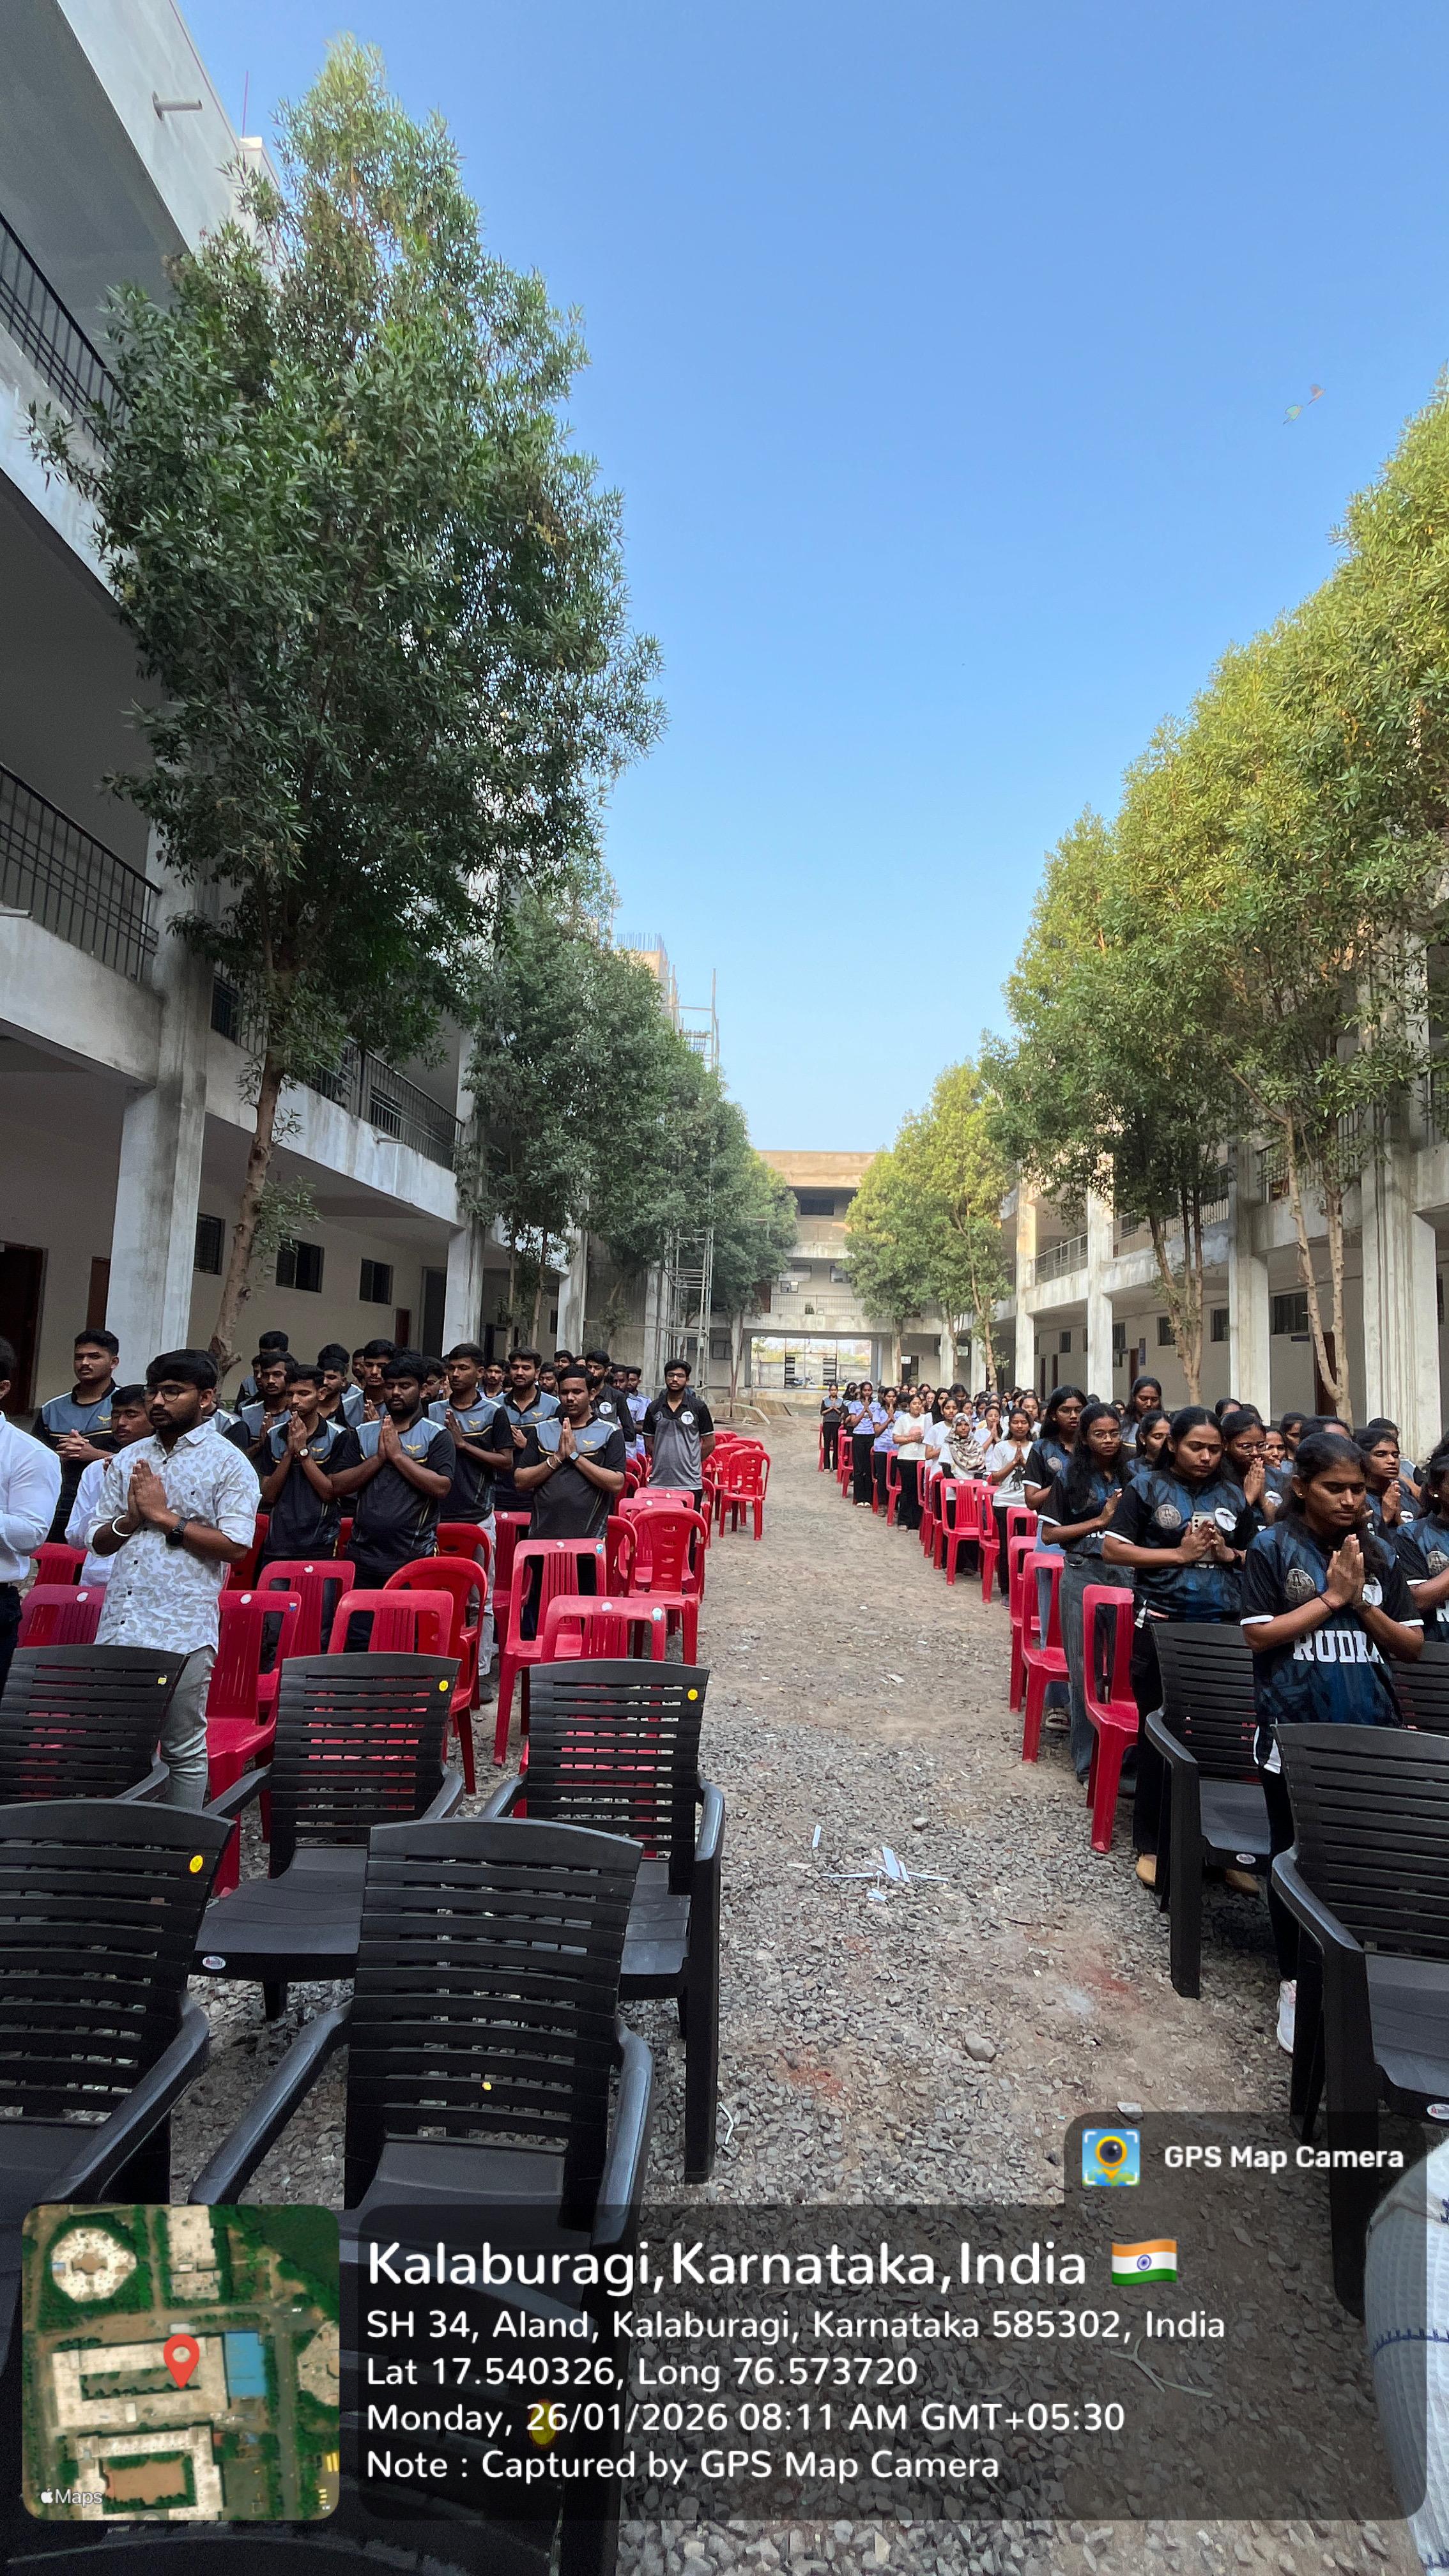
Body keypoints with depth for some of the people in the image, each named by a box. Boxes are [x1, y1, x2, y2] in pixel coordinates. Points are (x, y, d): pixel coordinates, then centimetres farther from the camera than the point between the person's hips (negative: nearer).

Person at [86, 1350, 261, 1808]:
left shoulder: (228, 1464, -4)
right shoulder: (129, 1459, 14)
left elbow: (235, 1546, -13)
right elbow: (99, 1541, 16)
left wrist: (164, 1516, -13)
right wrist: (132, 1517, -5)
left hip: (181, 1631, -5)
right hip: (118, 1626, 5)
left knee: (184, 1749, 5)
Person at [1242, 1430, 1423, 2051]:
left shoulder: (1380, 1555, 6)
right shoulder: (1273, 1549, -5)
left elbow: (1412, 1645, 6)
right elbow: (1257, 1634, -10)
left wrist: (1362, 1604, -11)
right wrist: (1330, 1598, -12)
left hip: (1369, 1732, 3)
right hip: (1295, 1733, -2)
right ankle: (1294, 1982, 27)